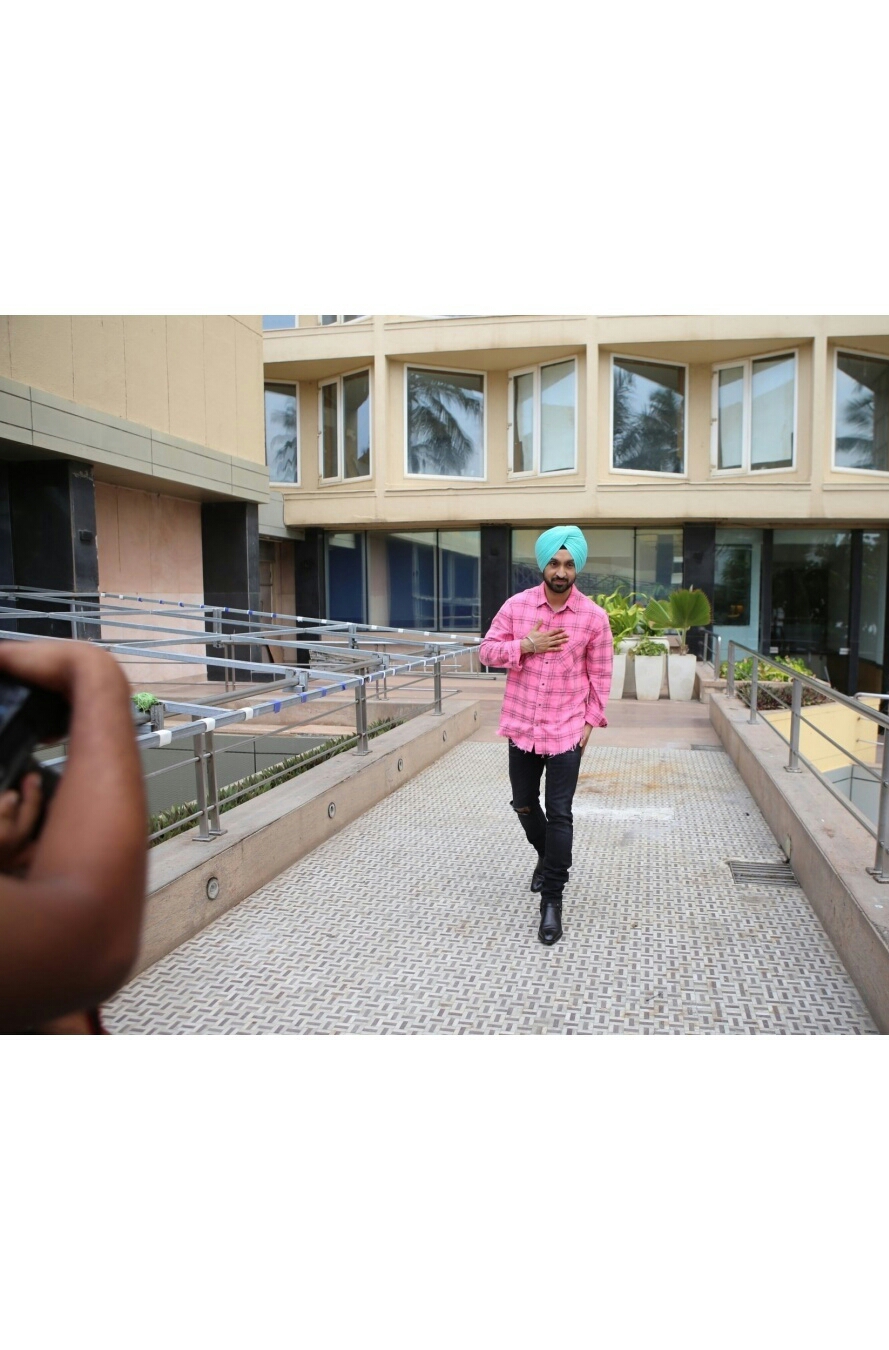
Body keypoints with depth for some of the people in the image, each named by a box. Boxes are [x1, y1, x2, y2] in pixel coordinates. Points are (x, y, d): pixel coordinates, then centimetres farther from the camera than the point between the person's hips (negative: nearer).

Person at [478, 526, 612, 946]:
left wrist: (591, 720, -5)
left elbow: (600, 675, 0)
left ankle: (551, 901, 8)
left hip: (567, 730, -3)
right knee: (524, 803, 17)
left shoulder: (594, 616, -7)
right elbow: (487, 650, 0)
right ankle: (548, 856, 47)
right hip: (522, 726, 3)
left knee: (559, 814, -3)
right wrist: (526, 646, -14)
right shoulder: (517, 605, -3)